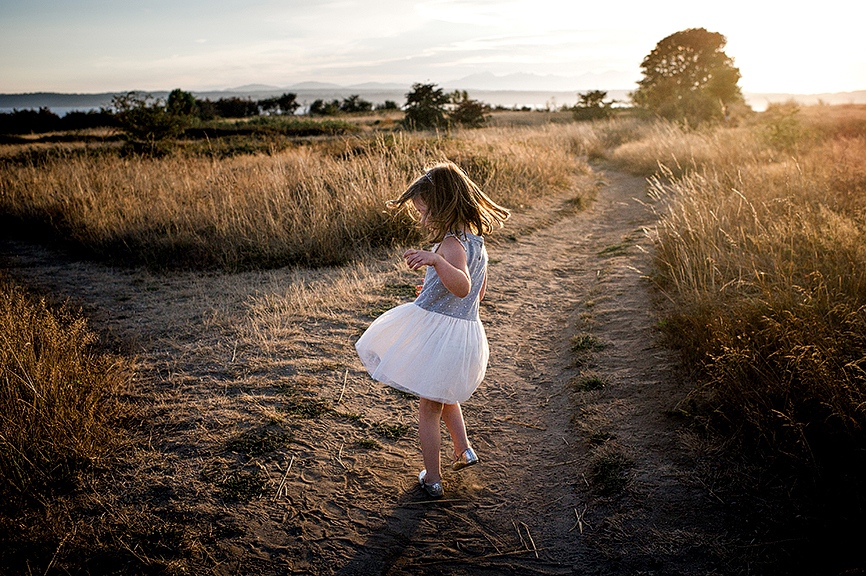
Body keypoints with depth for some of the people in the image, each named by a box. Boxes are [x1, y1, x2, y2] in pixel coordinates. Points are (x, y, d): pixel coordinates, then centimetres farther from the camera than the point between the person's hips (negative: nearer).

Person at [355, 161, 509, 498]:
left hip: (434, 330, -8)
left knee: (428, 409, 10)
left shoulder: (451, 244, -21)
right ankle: (463, 450, 35)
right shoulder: (477, 241, 7)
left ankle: (432, 480, 21)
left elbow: (462, 286, -39)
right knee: (446, 395, 33)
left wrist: (436, 260, -53)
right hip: (467, 330, 8)